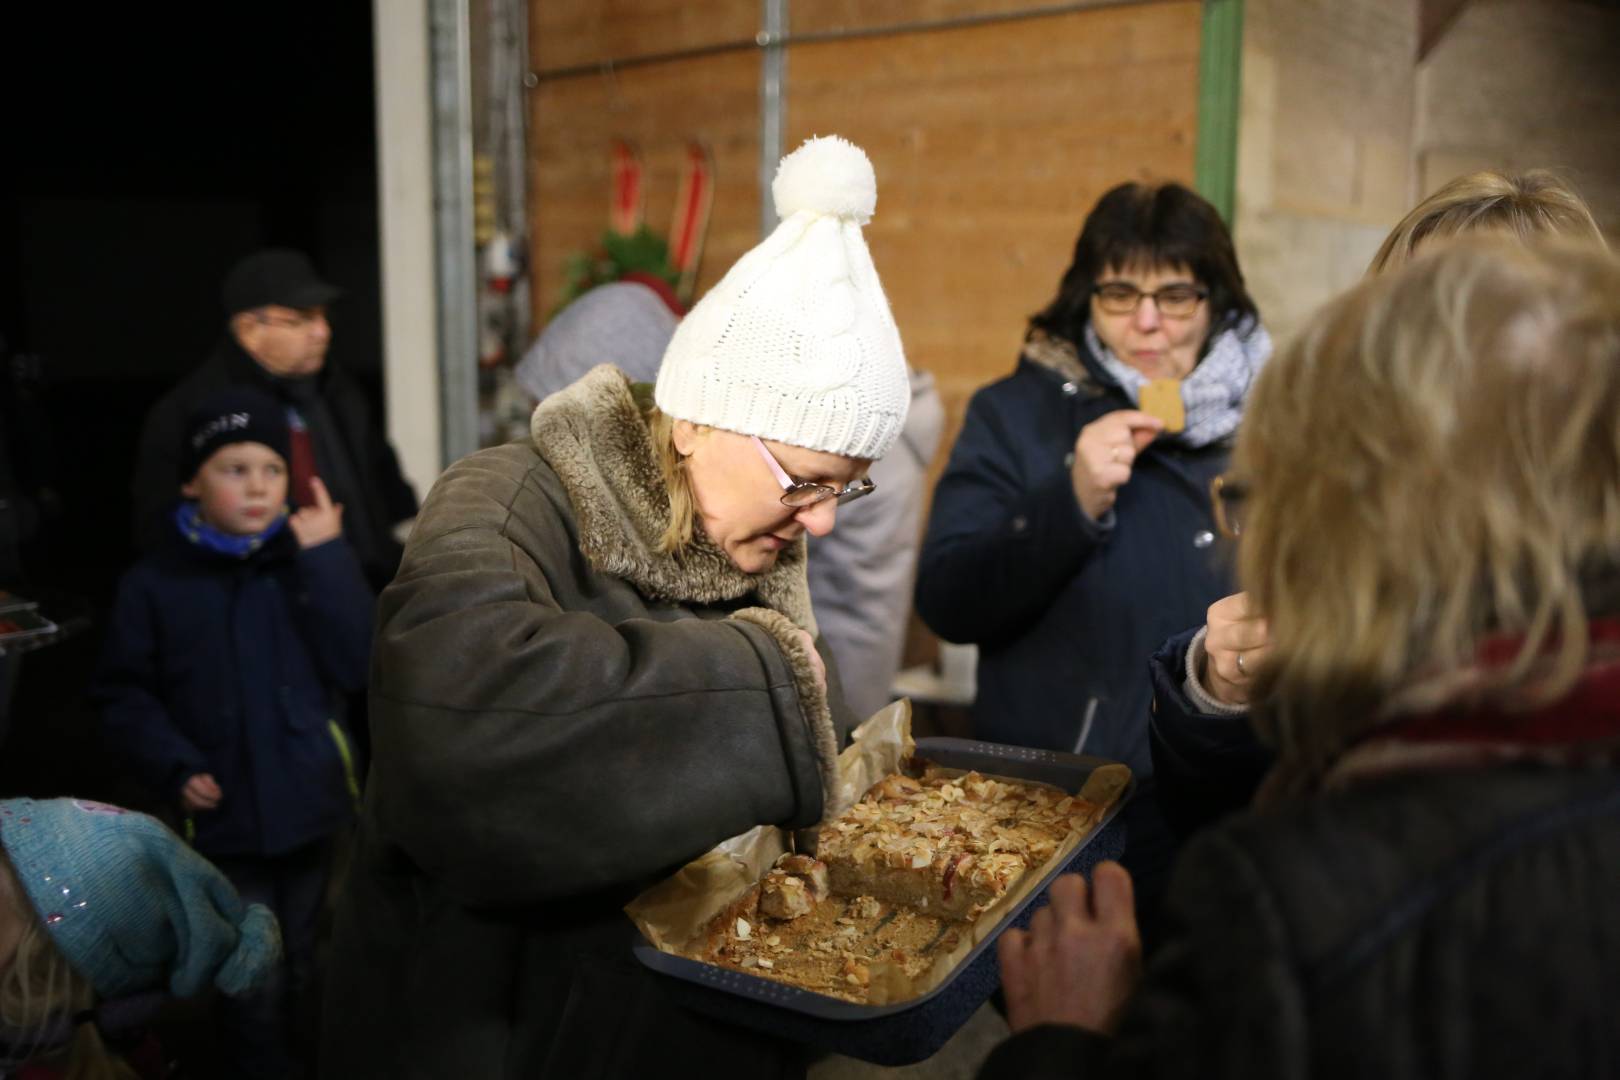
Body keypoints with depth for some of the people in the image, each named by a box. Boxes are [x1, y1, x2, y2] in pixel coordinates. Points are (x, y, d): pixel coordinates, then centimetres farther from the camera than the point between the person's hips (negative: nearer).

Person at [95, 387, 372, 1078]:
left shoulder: (309, 561, 0)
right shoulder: (155, 584, -4)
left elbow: (357, 665, -11)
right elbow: (124, 696, 1)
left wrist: (328, 560, -16)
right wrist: (174, 768, -12)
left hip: (316, 809, 1)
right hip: (226, 820, -1)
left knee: (316, 971, 17)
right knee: (255, 984, 8)